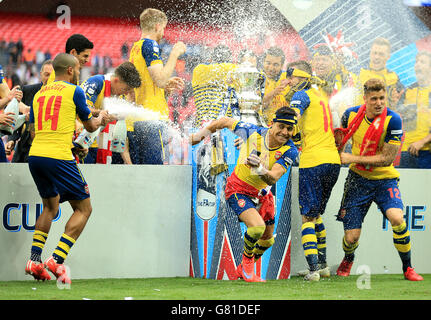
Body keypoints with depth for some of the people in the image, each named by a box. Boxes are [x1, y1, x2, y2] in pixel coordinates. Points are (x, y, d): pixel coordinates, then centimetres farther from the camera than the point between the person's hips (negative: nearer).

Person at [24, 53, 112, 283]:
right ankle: (57, 259, -11)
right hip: (58, 156, -7)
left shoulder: (39, 94, 17)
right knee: (83, 209, 4)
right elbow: (90, 126, 11)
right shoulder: (74, 91, 1)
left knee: (50, 207, 24)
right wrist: (102, 118, 34)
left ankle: (34, 258, 10)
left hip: (35, 155, 7)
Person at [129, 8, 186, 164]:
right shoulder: (150, 44, -7)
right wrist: (175, 53, -8)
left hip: (134, 121, 9)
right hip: (152, 121, -9)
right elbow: (160, 79, -17)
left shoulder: (135, 47, 20)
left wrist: (166, 86, 22)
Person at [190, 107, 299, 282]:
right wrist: (201, 134, 5)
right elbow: (225, 121, -6)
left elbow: (273, 178, -31)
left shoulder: (290, 151, -19)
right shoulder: (253, 132, -24)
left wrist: (260, 170, -54)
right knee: (257, 226, -27)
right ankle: (247, 263, 0)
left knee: (267, 240, 15)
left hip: (262, 194, 5)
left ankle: (244, 269, 42)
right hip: (238, 190, -4)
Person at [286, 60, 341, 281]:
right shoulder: (321, 95, 20)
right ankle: (322, 265, 21)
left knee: (307, 216, -4)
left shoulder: (302, 95, -4)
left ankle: (313, 269, -12)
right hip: (333, 161, 7)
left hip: (313, 161, -7)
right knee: (315, 214, 20)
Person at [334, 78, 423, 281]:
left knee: (396, 218, -29)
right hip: (358, 179, 2)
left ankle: (407, 268, -8)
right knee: (351, 237, -4)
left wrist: (353, 158, -18)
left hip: (385, 179, -2)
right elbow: (339, 144, 17)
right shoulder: (351, 115, -5)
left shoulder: (392, 120, -15)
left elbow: (387, 158, -17)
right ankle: (348, 260, 35)